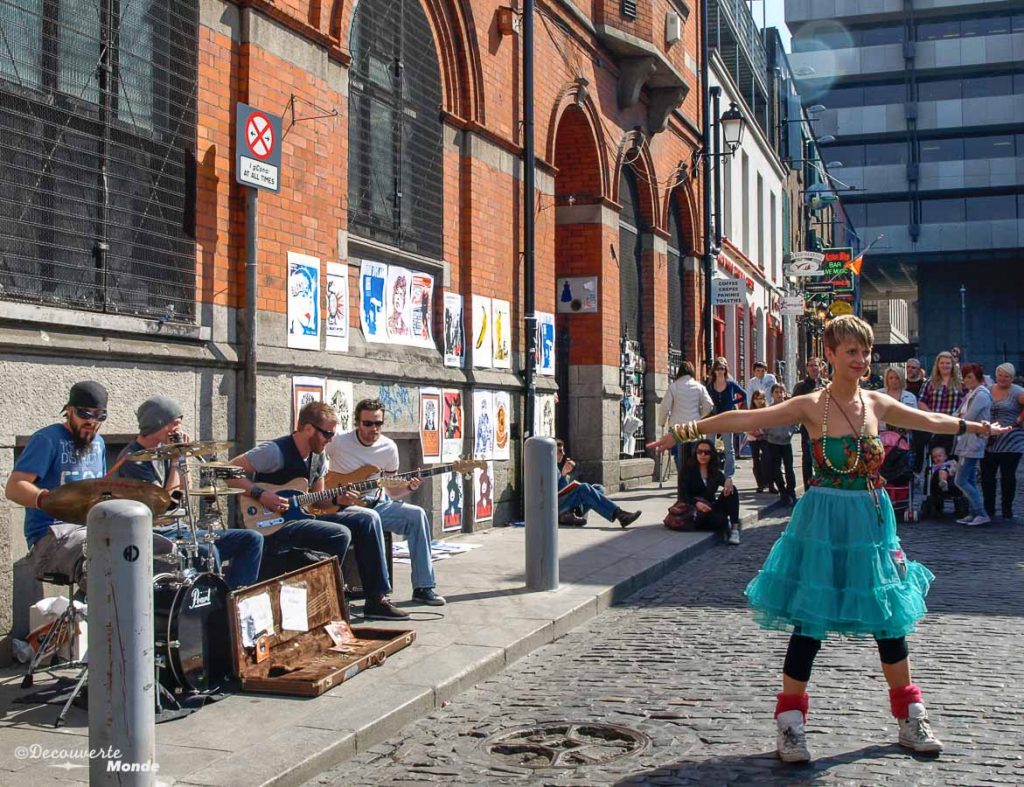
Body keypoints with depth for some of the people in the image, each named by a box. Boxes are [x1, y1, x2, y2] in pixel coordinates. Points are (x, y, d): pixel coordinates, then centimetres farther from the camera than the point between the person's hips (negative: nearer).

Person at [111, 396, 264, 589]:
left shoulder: (162, 449, 12)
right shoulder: (132, 459, -12)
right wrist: (175, 459, -11)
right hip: (156, 536, -8)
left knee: (252, 539, -3)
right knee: (208, 551, -36)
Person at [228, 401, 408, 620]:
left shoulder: (318, 457, 10)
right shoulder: (276, 452, -16)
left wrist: (337, 500, -4)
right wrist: (260, 494, -24)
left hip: (301, 516, 9)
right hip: (273, 526, -8)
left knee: (367, 519, -3)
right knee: (340, 534, -27)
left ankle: (377, 599, -2)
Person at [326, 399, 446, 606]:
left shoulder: (389, 448, 3)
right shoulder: (338, 443, -10)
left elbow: (391, 491, 11)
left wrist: (409, 487, -11)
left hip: (376, 505, 4)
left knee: (416, 515, -18)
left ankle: (423, 587, -14)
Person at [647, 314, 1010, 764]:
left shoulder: (877, 404, 5)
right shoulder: (811, 406, -9)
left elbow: (931, 421, 22)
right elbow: (748, 419, -18)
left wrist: (975, 427, 34)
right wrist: (691, 429, -27)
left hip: (872, 518, 5)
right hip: (824, 520, -4)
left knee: (889, 616, 13)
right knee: (810, 621, -1)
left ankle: (910, 716, 31)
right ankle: (790, 723, 13)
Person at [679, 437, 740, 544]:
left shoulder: (715, 472, 12)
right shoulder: (688, 470, -3)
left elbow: (723, 480, -8)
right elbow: (683, 495, -12)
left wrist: (729, 480, -34)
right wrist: (697, 503, -32)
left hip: (712, 507, 5)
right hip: (694, 510, -5)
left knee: (731, 490, -22)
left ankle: (734, 528, -28)